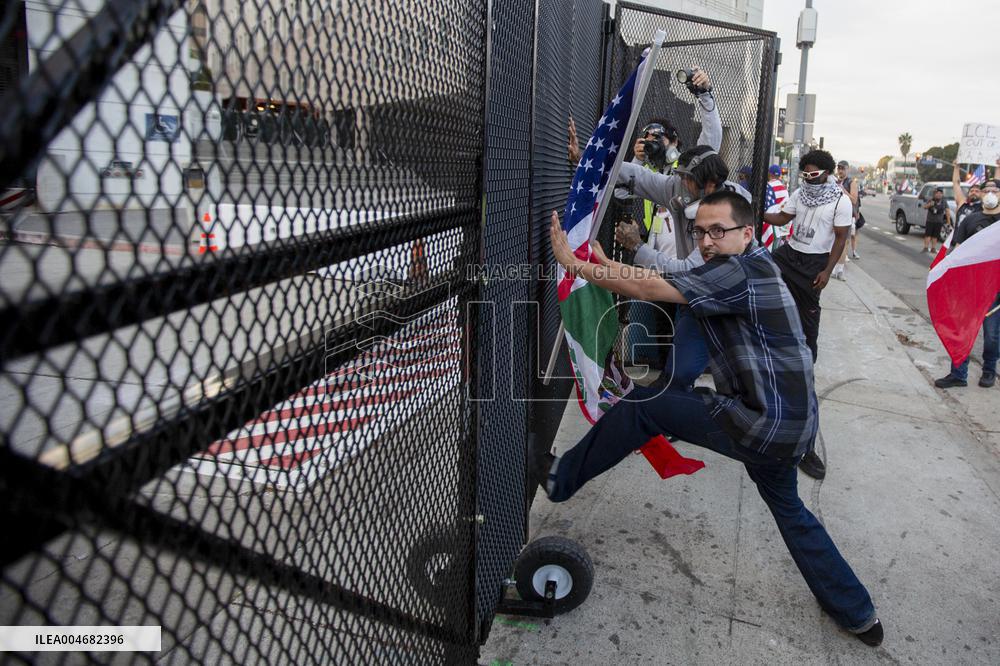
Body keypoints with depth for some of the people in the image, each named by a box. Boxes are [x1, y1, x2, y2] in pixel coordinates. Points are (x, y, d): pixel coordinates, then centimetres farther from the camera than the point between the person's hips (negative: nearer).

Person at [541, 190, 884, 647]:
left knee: (642, 405, -3)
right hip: (789, 425, 11)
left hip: (765, 424, -10)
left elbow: (648, 289, -24)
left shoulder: (739, 272, -18)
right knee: (787, 509, 29)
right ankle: (857, 614, 39)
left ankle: (561, 478, 12)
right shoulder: (748, 267, 13)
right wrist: (604, 263, 11)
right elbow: (662, 282, 16)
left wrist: (570, 263, -18)